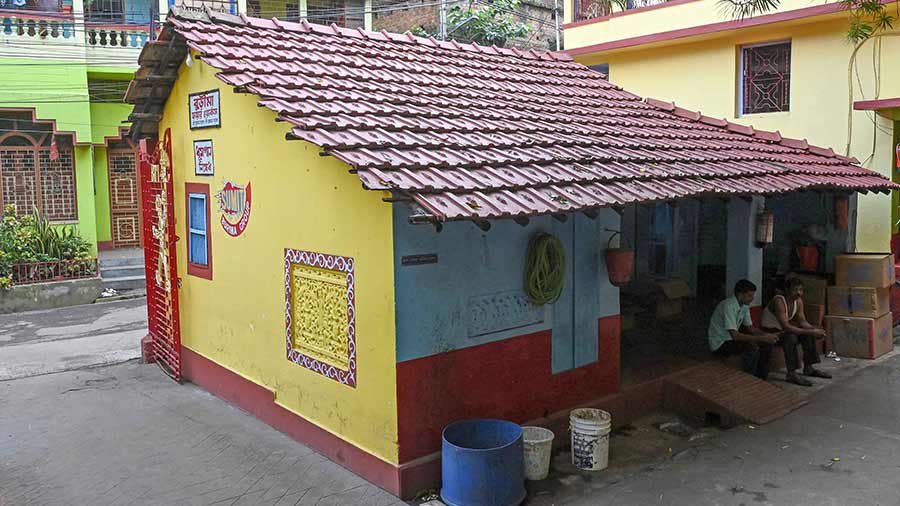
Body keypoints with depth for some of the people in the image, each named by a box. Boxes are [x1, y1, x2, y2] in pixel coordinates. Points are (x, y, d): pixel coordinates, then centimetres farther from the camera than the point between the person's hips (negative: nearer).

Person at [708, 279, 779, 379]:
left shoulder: (744, 306, 2)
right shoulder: (728, 306, -26)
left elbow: (750, 327, 11)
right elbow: (735, 335, -31)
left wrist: (766, 334, -9)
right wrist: (762, 338, -29)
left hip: (731, 338, 9)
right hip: (720, 344, -9)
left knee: (767, 344, 1)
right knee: (752, 347, -28)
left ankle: (761, 380, 11)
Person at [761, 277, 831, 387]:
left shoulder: (798, 301, -1)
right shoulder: (779, 301, -28)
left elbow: (802, 321, 3)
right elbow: (786, 326, -34)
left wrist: (815, 329, -19)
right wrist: (810, 331, -34)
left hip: (781, 330, 9)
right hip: (770, 331, -9)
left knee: (808, 335, -3)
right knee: (791, 337, -33)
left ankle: (808, 368, 9)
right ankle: (791, 374, -28)